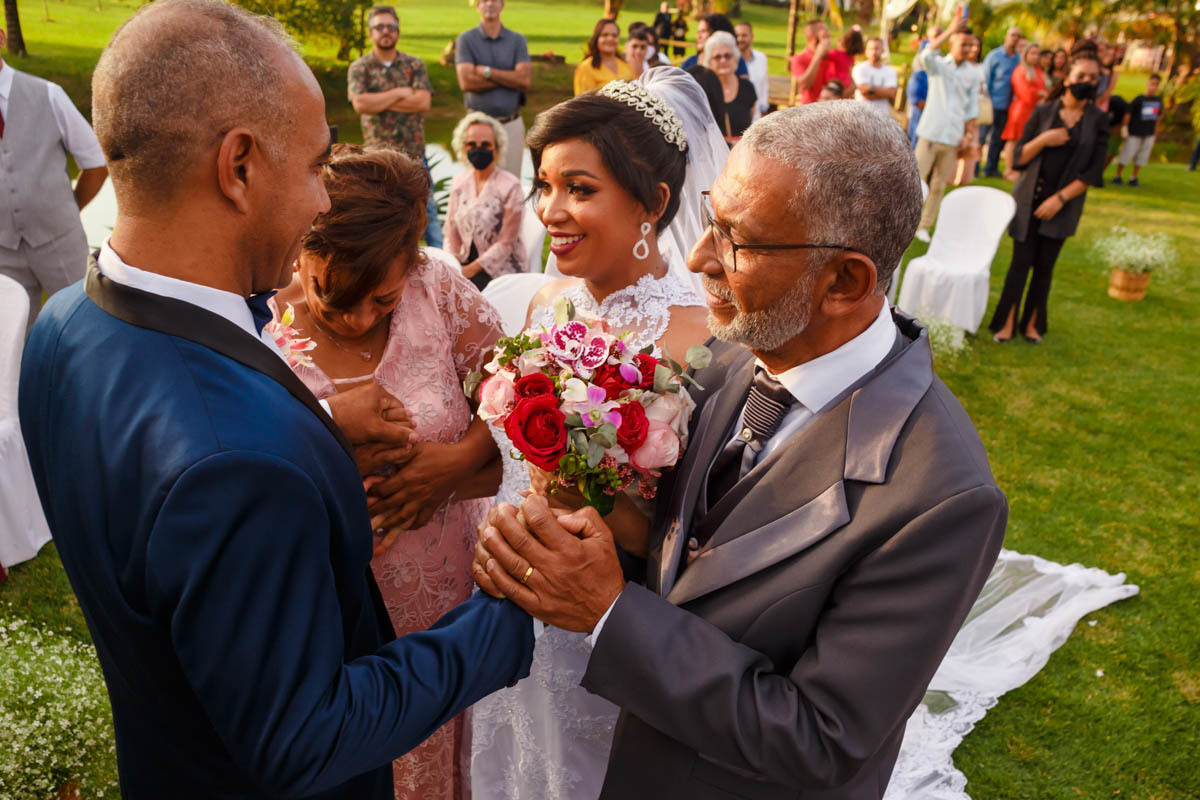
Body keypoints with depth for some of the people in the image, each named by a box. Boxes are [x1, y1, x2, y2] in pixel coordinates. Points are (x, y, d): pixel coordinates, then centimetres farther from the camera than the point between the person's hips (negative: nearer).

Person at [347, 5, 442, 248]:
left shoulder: (414, 65, 6)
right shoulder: (359, 68, 3)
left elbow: (424, 101, -10)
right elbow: (360, 103, -14)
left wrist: (379, 101, -11)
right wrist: (400, 93, -11)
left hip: (414, 153, 1)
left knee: (427, 209, 3)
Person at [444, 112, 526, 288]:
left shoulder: (510, 186, -9)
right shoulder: (459, 182, 10)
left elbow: (506, 243, -11)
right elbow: (451, 231, 13)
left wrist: (471, 269, -16)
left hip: (501, 268, -5)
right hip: (465, 263, 5)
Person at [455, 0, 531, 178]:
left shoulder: (517, 40, 9)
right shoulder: (466, 39, 5)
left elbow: (524, 80, -5)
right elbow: (466, 81, -10)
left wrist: (486, 71, -9)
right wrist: (509, 78, -7)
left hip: (512, 124, 1)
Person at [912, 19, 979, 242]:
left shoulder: (973, 73, 8)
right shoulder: (938, 64, 2)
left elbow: (972, 106, 11)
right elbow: (924, 57, -22)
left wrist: (969, 133, 2)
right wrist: (949, 31, -26)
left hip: (953, 137, 2)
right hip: (931, 132, -2)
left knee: (939, 185, 6)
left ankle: (924, 226, 15)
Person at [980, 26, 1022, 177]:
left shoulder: (1019, 58, 9)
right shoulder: (994, 55, -4)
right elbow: (985, 80, -4)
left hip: (1007, 106, 5)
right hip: (993, 103, -5)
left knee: (999, 138, 10)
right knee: (982, 136, -5)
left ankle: (991, 169, 19)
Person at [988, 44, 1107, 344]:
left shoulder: (1098, 120, 1)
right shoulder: (1044, 111, 1)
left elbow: (1094, 171, -2)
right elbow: (1018, 157, 0)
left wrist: (1060, 198, -11)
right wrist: (1042, 140, -17)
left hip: (1063, 205, 1)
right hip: (1029, 199, -1)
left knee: (1044, 266, 5)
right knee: (1021, 262, -3)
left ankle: (1032, 323, 16)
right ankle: (1007, 323, 4)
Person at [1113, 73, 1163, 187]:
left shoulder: (1159, 100, 5)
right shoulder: (1139, 99, -10)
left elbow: (1159, 116, 16)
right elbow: (1128, 113, -10)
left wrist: (1155, 129, 17)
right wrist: (1124, 127, -13)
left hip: (1149, 135, 5)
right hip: (1135, 133, -5)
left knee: (1142, 156, 7)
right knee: (1126, 154, -1)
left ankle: (1134, 178, 18)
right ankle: (1117, 176, 12)